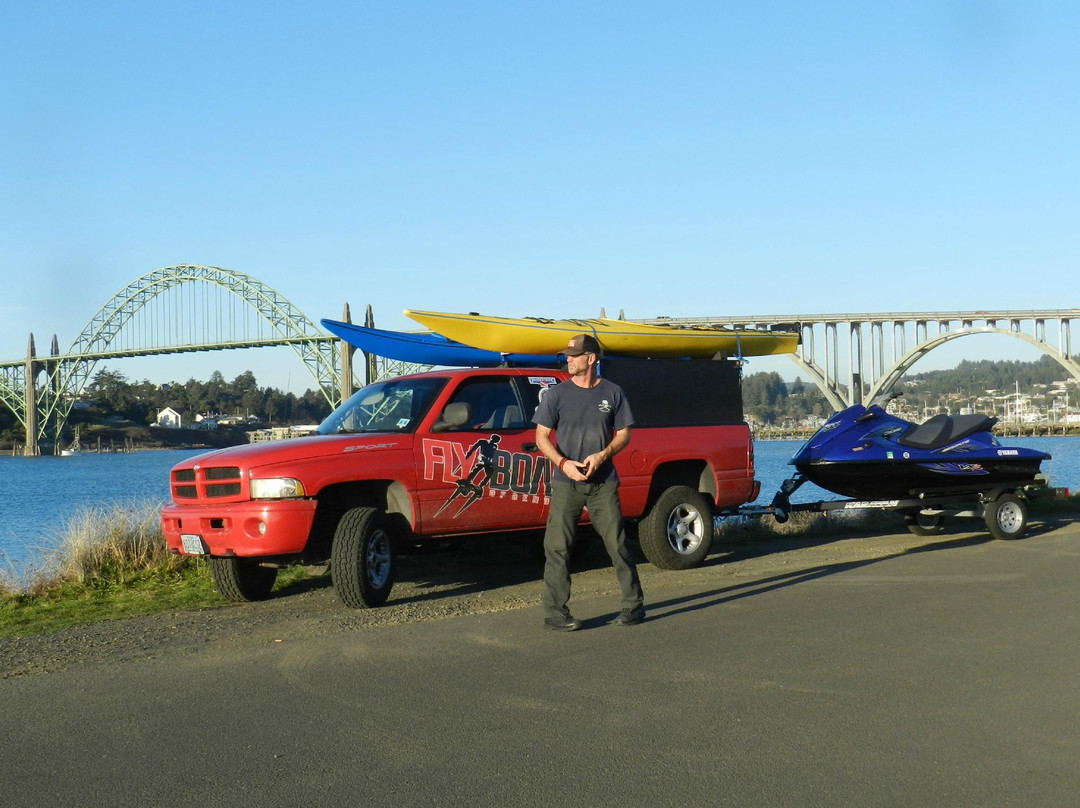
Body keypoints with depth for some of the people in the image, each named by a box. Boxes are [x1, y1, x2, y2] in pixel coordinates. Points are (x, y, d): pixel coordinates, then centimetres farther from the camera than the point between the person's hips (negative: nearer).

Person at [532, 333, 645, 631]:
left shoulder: (612, 393, 6)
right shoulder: (556, 394, 3)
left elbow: (624, 434, 9)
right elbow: (541, 436, 2)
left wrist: (602, 455, -10)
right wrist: (563, 462, -15)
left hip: (604, 483, 0)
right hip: (565, 483, 0)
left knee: (618, 544, 1)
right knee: (556, 547, -4)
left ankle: (633, 605, 13)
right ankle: (554, 612, 2)